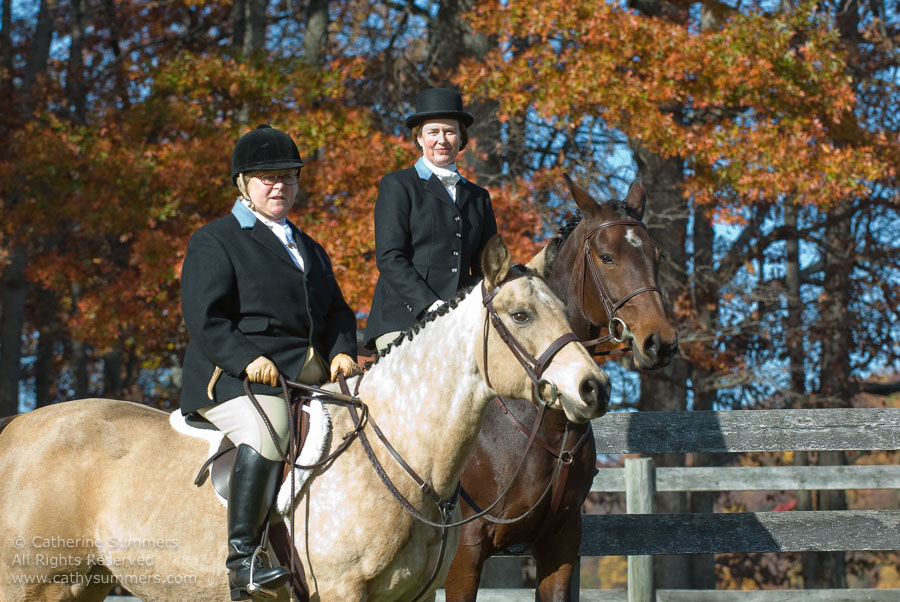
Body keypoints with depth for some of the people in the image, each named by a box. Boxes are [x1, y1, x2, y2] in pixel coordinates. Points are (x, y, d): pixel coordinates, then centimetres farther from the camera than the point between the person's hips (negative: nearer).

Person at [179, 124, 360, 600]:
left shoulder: (309, 249, 28)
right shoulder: (214, 242, 4)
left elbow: (337, 312, 24)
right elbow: (204, 319, -7)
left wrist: (342, 351, 2)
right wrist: (249, 359, -21)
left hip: (308, 379, 8)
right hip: (233, 380, -7)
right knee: (268, 432, -36)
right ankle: (241, 557, -36)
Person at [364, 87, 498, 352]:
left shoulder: (478, 197, 22)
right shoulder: (397, 186, 7)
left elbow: (486, 266, 20)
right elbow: (389, 258, -3)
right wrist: (431, 306, -15)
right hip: (402, 321, -4)